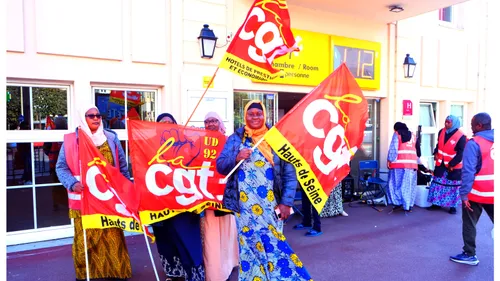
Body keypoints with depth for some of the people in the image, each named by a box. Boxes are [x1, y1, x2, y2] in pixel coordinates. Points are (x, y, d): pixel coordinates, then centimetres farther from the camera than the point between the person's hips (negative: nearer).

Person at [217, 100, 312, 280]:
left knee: (270, 244, 2)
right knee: (257, 246, 0)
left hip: (271, 206, 0)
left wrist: (286, 202, -5)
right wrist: (236, 158, -17)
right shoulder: (236, 138, 5)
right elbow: (220, 166, 2)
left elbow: (290, 174, 2)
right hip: (245, 206, 0)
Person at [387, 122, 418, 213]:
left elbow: (393, 148, -4)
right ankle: (408, 206, 6)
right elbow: (417, 150, 16)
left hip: (399, 162, -4)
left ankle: (397, 202, 0)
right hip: (411, 163, 4)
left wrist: (389, 160, -4)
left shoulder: (397, 134, 5)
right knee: (408, 185, 6)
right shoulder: (412, 135, 19)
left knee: (396, 183, 5)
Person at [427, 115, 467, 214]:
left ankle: (453, 206, 16)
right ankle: (437, 203, 20)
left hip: (454, 167, -5)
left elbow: (460, 153, -15)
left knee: (453, 186, 6)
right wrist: (436, 153, -1)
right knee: (438, 184, 10)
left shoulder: (461, 136, -16)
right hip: (440, 164, 5)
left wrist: (452, 164, -17)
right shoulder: (441, 132, 1)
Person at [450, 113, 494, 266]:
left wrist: (464, 194, -15)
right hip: (493, 193, 5)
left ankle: (470, 255, 19)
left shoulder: (474, 143, -13)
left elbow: (468, 171, -18)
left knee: (469, 224, 11)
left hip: (477, 192, -5)